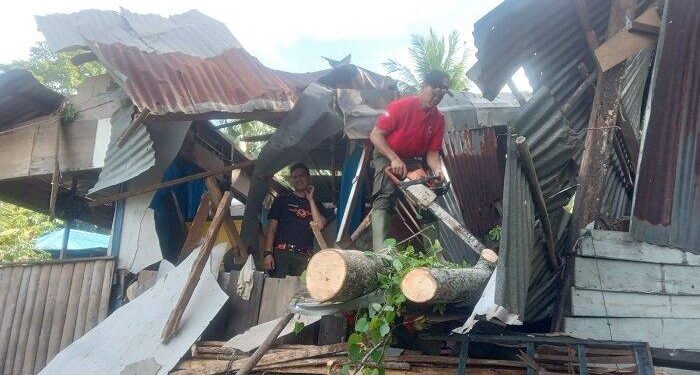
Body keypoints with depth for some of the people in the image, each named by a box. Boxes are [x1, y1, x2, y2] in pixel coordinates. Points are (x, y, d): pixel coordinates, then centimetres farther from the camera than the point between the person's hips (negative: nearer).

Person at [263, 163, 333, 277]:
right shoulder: (282, 200, 15)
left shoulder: (316, 205, 19)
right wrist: (268, 253, -6)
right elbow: (271, 229, 8)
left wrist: (311, 199, 4)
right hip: (281, 252, -1)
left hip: (303, 257, 1)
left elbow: (319, 226, -1)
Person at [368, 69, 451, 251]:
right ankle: (380, 250, -36)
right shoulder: (401, 106, -20)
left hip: (414, 161, 6)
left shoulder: (439, 119, -4)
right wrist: (394, 159, -26)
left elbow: (432, 151, -1)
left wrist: (437, 169, -23)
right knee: (384, 200, -23)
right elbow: (375, 135, -18)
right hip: (387, 156, -6)